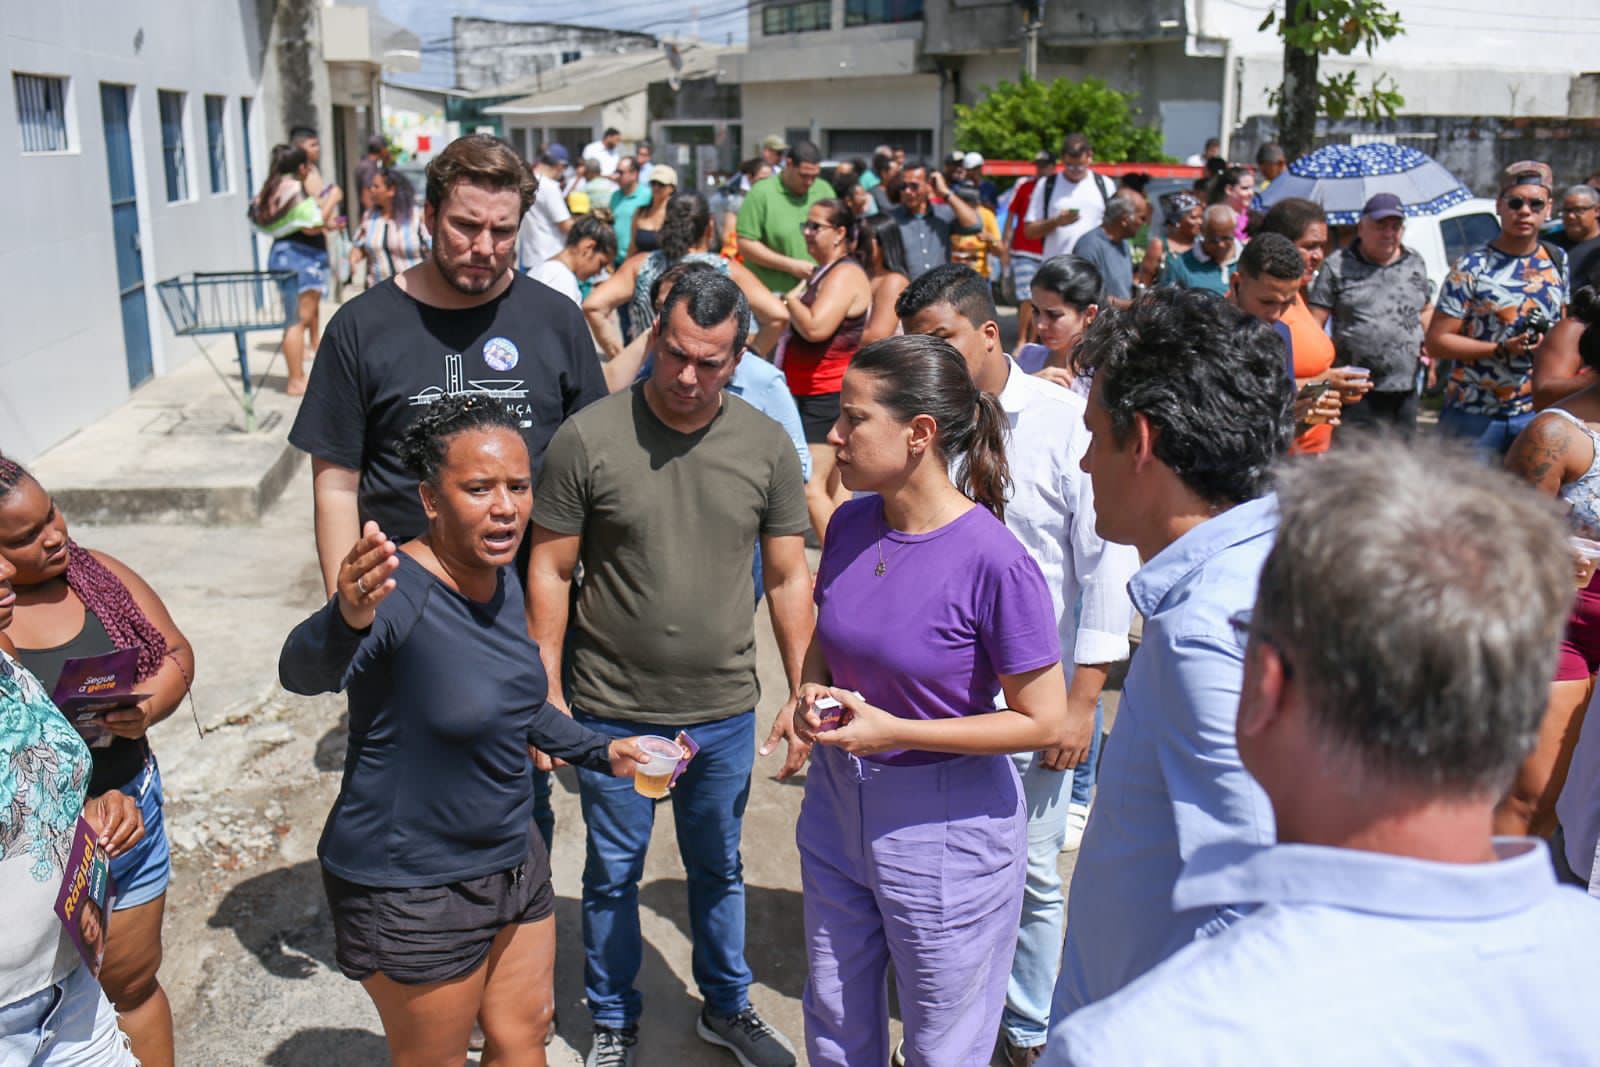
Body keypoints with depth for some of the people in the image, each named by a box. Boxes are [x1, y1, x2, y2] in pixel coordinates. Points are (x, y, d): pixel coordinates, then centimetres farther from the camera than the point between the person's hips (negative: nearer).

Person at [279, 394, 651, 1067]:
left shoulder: (502, 579, -1)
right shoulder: (398, 591, -26)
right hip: (412, 894, -7)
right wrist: (347, 620, -67)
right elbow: (303, 671, -47)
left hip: (512, 858, 7)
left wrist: (600, 752, 17)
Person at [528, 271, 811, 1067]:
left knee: (718, 869, 20)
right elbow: (549, 571, -6)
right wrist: (549, 692, -7)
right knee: (613, 874, 15)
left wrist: (802, 693, -1)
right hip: (613, 711, -2)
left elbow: (788, 577, 2)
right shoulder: (588, 439, -12)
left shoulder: (766, 446, -4)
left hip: (725, 713, 2)